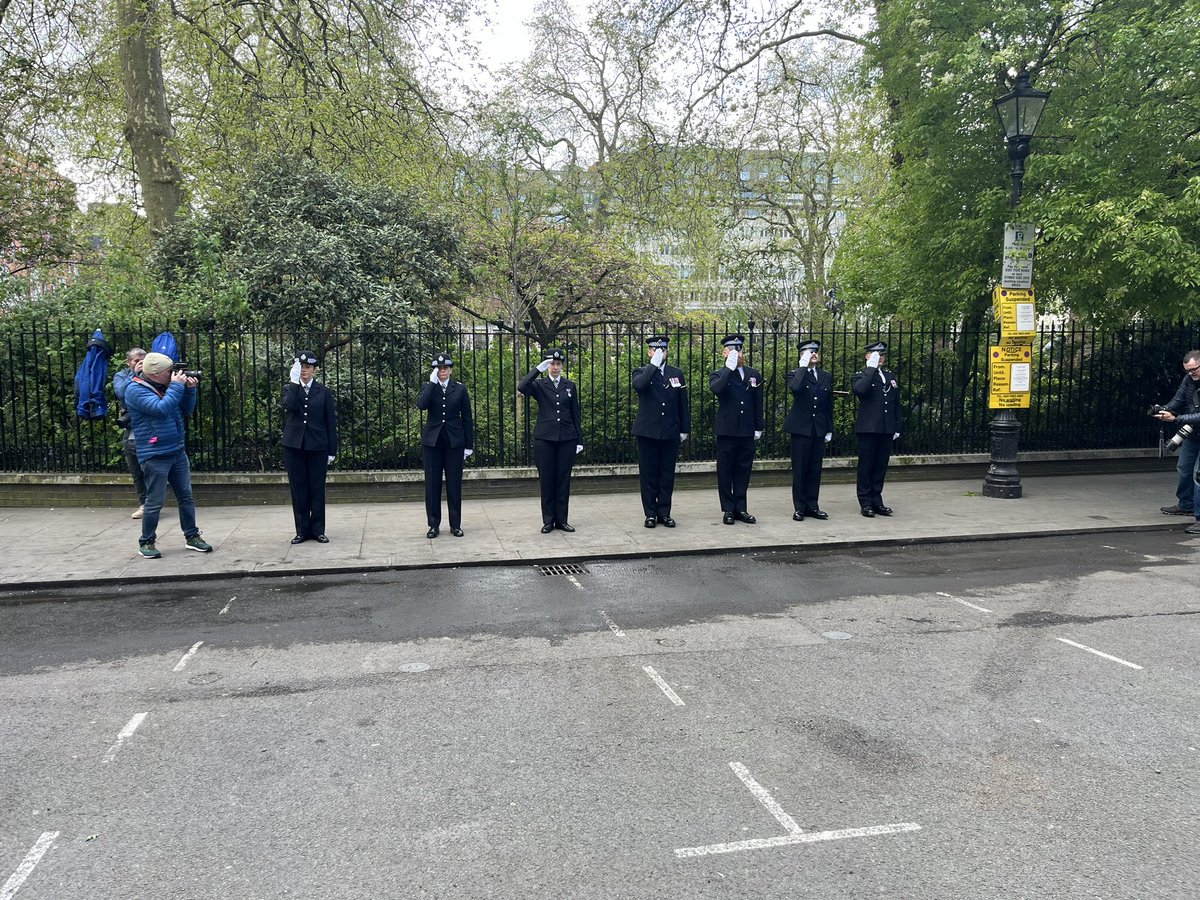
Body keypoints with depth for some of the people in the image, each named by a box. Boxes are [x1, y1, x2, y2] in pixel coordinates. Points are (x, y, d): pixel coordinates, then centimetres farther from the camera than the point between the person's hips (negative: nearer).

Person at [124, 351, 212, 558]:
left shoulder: (166, 386, 11)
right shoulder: (136, 390, -13)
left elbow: (186, 410, 15)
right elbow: (161, 408, -27)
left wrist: (190, 390, 0)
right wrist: (177, 386, -18)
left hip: (178, 451, 8)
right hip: (155, 456, -8)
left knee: (186, 496, 11)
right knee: (155, 502, -2)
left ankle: (192, 536, 20)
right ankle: (146, 542, 12)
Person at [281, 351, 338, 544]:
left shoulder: (324, 392, 6)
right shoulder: (289, 389, 8)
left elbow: (331, 422, 4)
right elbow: (290, 406, -16)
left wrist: (332, 450, 0)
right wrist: (294, 381, -16)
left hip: (317, 446, -1)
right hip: (294, 445, 1)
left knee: (317, 489, 2)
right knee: (298, 489, 4)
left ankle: (318, 530, 11)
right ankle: (302, 530, 12)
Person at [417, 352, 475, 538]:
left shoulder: (460, 388, 5)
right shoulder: (427, 387, 5)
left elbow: (467, 418, 5)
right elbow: (421, 405, -17)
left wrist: (469, 445, 2)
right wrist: (432, 382, -16)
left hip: (454, 441, 0)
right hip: (432, 440, 0)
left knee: (454, 484, 4)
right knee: (432, 484, 3)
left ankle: (455, 524, 13)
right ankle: (433, 524, 12)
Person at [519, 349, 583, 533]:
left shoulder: (570, 386, 10)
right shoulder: (539, 385, 3)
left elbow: (575, 415, 10)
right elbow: (522, 387, -19)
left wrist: (579, 440, 5)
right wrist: (538, 369, -20)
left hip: (567, 439, 2)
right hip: (545, 438, -2)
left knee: (563, 480, 5)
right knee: (546, 481, 2)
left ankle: (562, 520, 13)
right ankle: (548, 521, 11)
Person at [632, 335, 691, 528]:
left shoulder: (677, 373, 11)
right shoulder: (642, 373, 3)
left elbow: (683, 404, 11)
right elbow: (638, 386, -22)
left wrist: (684, 429, 7)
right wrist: (654, 365, -22)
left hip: (670, 433, 2)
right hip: (648, 432, -2)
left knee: (667, 474, 6)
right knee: (648, 475, 2)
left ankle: (664, 513, 14)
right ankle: (650, 514, 10)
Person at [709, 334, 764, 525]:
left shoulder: (754, 374, 11)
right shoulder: (719, 375, 1)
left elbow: (758, 404, 13)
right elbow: (716, 389, -24)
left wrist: (759, 427, 9)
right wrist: (730, 368, -23)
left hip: (747, 431, 3)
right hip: (726, 430, -3)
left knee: (743, 471, 7)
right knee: (725, 472, 2)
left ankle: (740, 508, 15)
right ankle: (728, 509, 10)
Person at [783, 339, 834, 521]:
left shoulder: (826, 377, 13)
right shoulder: (795, 375, 0)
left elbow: (829, 405, 14)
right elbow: (795, 387, -26)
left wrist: (829, 430, 11)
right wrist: (803, 366, -17)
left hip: (819, 429, 4)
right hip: (801, 428, -4)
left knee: (815, 469, 7)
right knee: (799, 469, 0)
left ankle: (812, 506, 14)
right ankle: (799, 507, 7)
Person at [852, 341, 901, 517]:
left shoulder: (890, 377, 17)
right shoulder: (860, 376, 0)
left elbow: (896, 404, 18)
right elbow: (860, 390, -25)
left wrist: (897, 428, 13)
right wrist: (871, 367, -19)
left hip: (887, 430, 5)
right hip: (868, 429, -5)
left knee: (881, 466, 9)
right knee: (866, 466, 1)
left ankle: (877, 501, 17)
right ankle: (865, 503, 7)